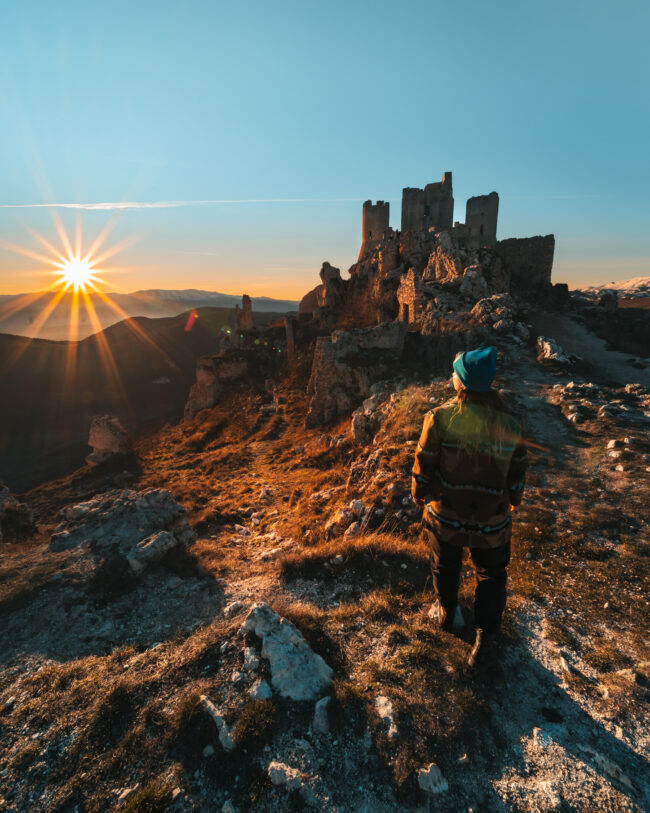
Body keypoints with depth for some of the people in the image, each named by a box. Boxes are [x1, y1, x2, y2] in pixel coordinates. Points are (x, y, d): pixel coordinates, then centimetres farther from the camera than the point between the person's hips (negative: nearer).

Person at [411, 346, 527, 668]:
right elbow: (517, 473, 1)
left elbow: (424, 464, -12)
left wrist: (419, 493, 8)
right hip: (491, 521, 1)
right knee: (491, 574, 24)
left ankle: (446, 612, 50)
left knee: (445, 565, 25)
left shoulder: (440, 417, -21)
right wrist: (512, 501, 20)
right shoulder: (510, 424, -12)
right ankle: (484, 639, 29)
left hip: (445, 515, -1)